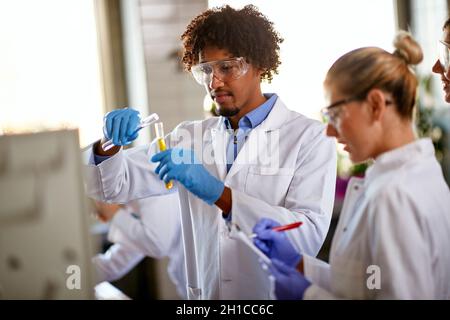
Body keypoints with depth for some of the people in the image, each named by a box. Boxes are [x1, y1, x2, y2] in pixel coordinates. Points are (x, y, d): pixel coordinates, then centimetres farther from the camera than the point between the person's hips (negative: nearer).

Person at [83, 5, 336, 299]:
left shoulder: (310, 137, -4)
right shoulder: (190, 138, 9)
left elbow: (310, 236, -16)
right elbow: (112, 186, 10)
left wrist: (219, 194, -22)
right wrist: (110, 143, -9)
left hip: (280, 294, -3)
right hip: (205, 294, 3)